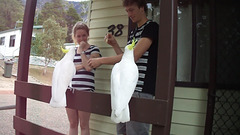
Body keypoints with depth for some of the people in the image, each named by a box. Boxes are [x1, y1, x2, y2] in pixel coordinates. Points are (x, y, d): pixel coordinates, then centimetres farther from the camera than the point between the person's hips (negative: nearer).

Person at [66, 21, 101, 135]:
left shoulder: (94, 49, 3)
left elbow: (89, 67, -12)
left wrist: (81, 51, -5)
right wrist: (77, 67, -7)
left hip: (85, 90, -5)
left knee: (84, 125, 1)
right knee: (72, 124, 11)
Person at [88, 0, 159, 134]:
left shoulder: (152, 27, -5)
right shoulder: (133, 33, 21)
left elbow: (133, 57, -15)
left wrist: (101, 60, -10)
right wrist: (115, 45, 11)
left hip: (141, 90, -8)